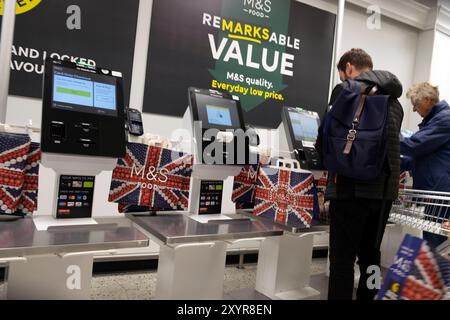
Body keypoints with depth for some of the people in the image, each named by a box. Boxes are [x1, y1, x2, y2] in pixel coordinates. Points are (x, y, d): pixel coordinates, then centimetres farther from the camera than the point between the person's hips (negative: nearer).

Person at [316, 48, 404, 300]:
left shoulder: (346, 91, -4)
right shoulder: (395, 100, 15)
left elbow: (325, 138, -7)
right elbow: (390, 144, 19)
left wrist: (325, 154, 15)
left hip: (352, 186, -6)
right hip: (385, 188, 7)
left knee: (343, 260, 0)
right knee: (370, 256, 16)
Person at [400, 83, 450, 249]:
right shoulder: (432, 120, 22)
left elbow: (415, 145, -18)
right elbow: (419, 155, 25)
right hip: (433, 190, 10)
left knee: (434, 242, -8)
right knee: (431, 238, 13)